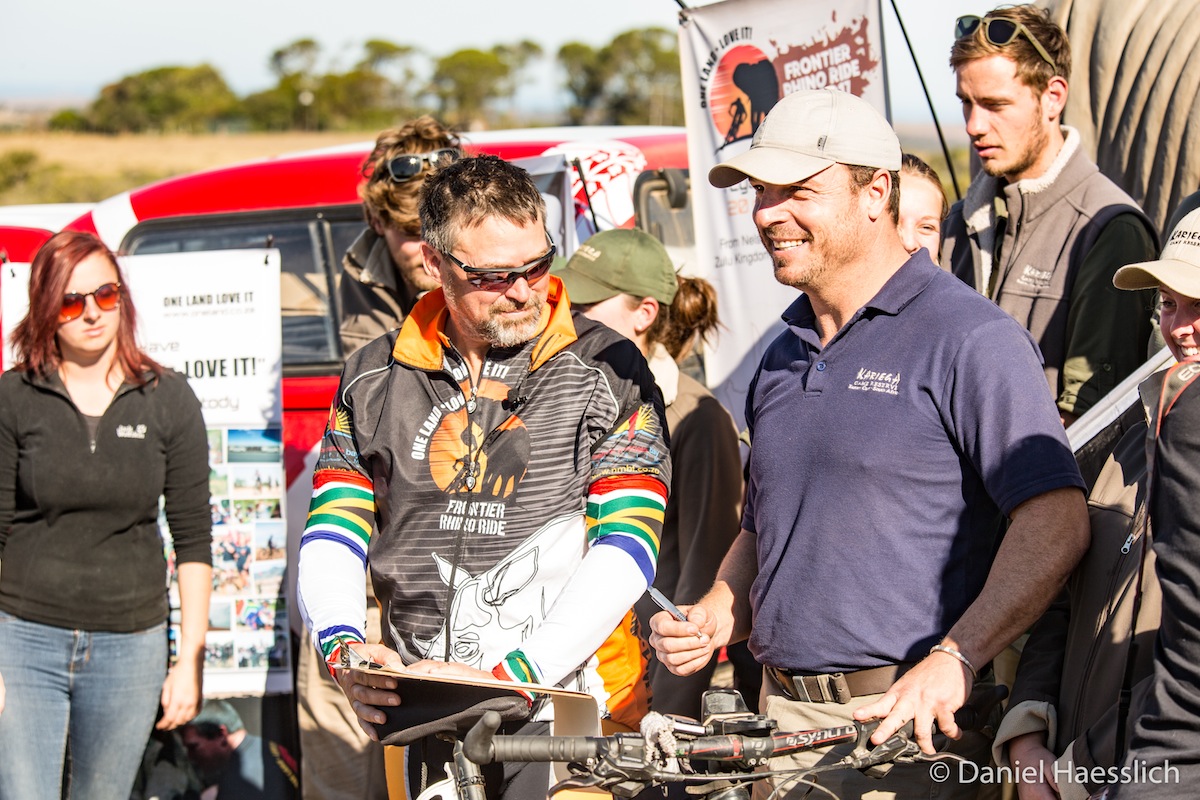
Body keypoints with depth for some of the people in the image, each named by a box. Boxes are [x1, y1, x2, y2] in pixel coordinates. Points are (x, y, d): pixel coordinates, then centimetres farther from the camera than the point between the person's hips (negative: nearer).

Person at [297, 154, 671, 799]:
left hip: (566, 720, -3)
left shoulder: (606, 371, -2)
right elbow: (331, 535, 7)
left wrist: (507, 677, -20)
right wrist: (343, 645, -15)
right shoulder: (374, 380, 9)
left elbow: (626, 548, -10)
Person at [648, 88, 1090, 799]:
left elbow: (1055, 525, -17)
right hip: (784, 715, 7)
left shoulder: (970, 339, -9)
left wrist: (954, 660, -25)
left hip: (911, 723, -7)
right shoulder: (784, 359, 16)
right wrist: (715, 619, 6)